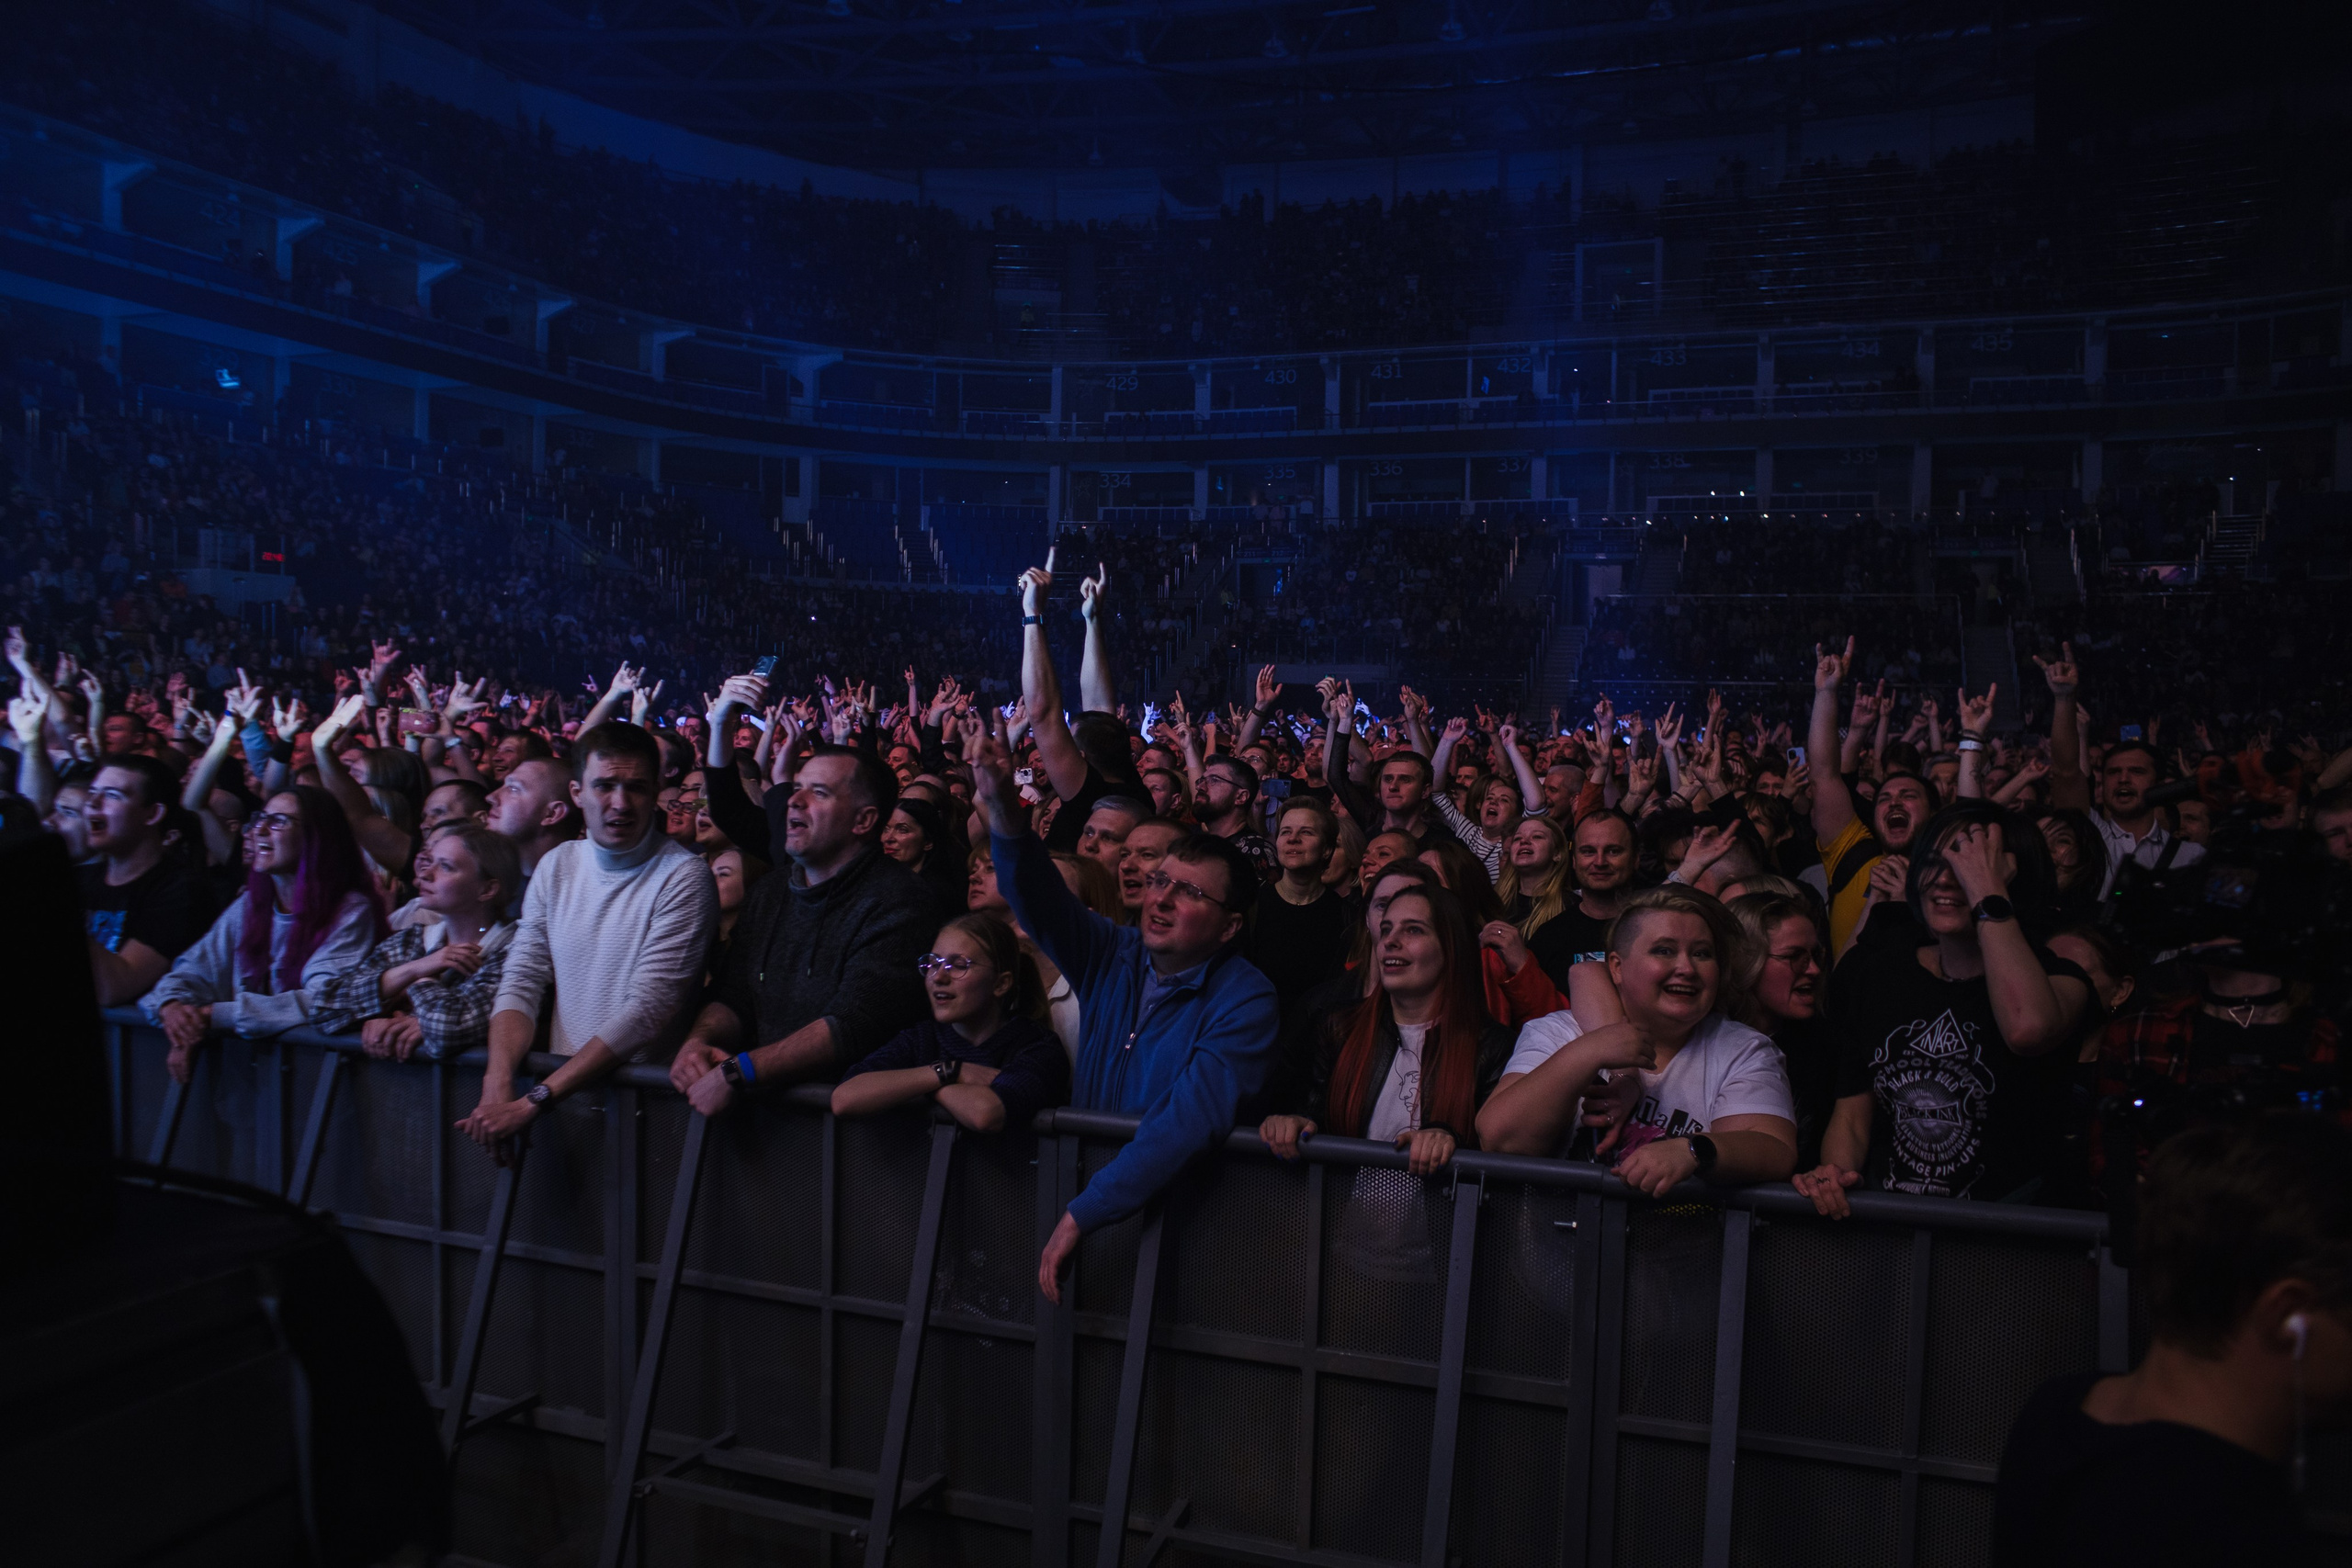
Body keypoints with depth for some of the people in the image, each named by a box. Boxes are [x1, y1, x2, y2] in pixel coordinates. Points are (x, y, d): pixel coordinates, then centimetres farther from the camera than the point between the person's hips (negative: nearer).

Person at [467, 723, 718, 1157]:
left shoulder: (682, 877, -9)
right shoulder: (557, 865, 10)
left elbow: (648, 1010, -15)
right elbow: (521, 983, 7)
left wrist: (534, 1100, -18)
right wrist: (498, 1082, -11)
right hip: (562, 1081, 4)